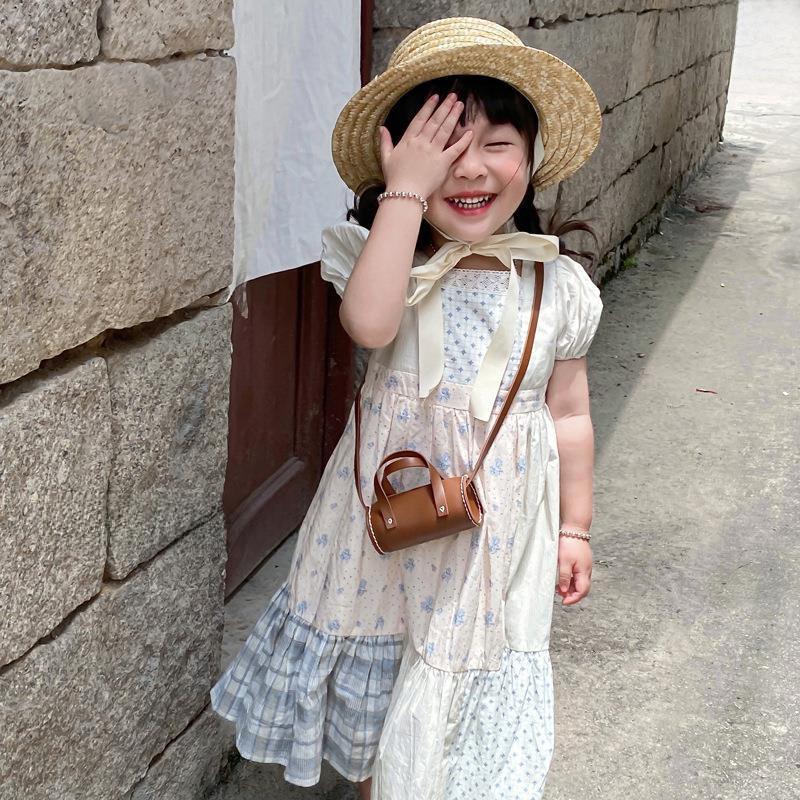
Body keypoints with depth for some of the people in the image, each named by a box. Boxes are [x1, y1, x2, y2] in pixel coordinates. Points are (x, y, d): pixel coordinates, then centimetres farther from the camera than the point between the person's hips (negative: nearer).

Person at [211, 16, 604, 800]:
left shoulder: (556, 287, -5)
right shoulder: (391, 261, -10)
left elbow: (569, 414, 4)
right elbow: (369, 321, -34)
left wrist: (573, 528, 8)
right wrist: (404, 193, -27)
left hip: (498, 528, 0)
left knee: (475, 698, 11)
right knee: (374, 688, 18)